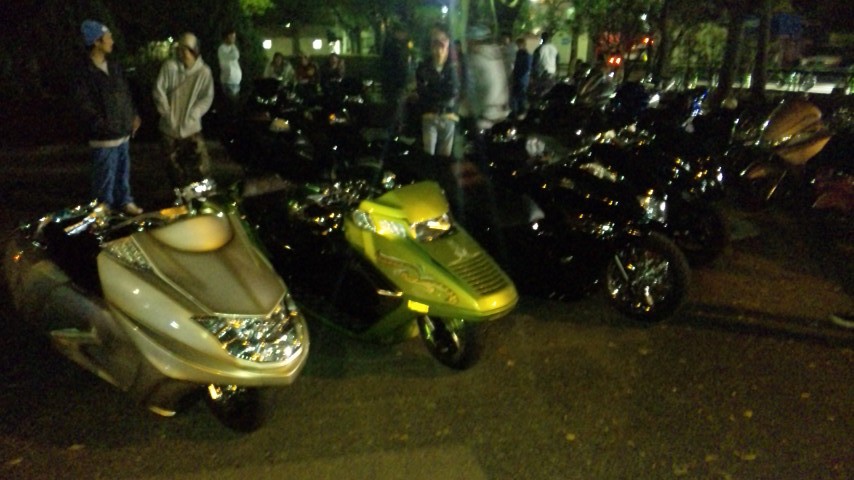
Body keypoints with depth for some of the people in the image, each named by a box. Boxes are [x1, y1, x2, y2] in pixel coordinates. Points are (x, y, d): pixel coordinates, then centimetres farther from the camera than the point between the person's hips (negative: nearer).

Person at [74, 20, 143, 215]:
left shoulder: (114, 67, 9)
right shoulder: (86, 74, -13)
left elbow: (126, 93, 18)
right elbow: (86, 109, -15)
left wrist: (133, 115, 8)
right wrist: (104, 125, -18)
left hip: (123, 133, 7)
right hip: (105, 137, -7)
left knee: (123, 172, 20)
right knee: (105, 178, 2)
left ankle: (124, 201, 35)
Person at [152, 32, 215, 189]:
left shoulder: (204, 71, -6)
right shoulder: (169, 66, -5)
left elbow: (207, 97, -5)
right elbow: (159, 90, -4)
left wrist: (193, 114, -16)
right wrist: (166, 113, -11)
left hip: (192, 127, -1)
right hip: (170, 126, 2)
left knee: (201, 164, -7)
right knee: (175, 165, 12)